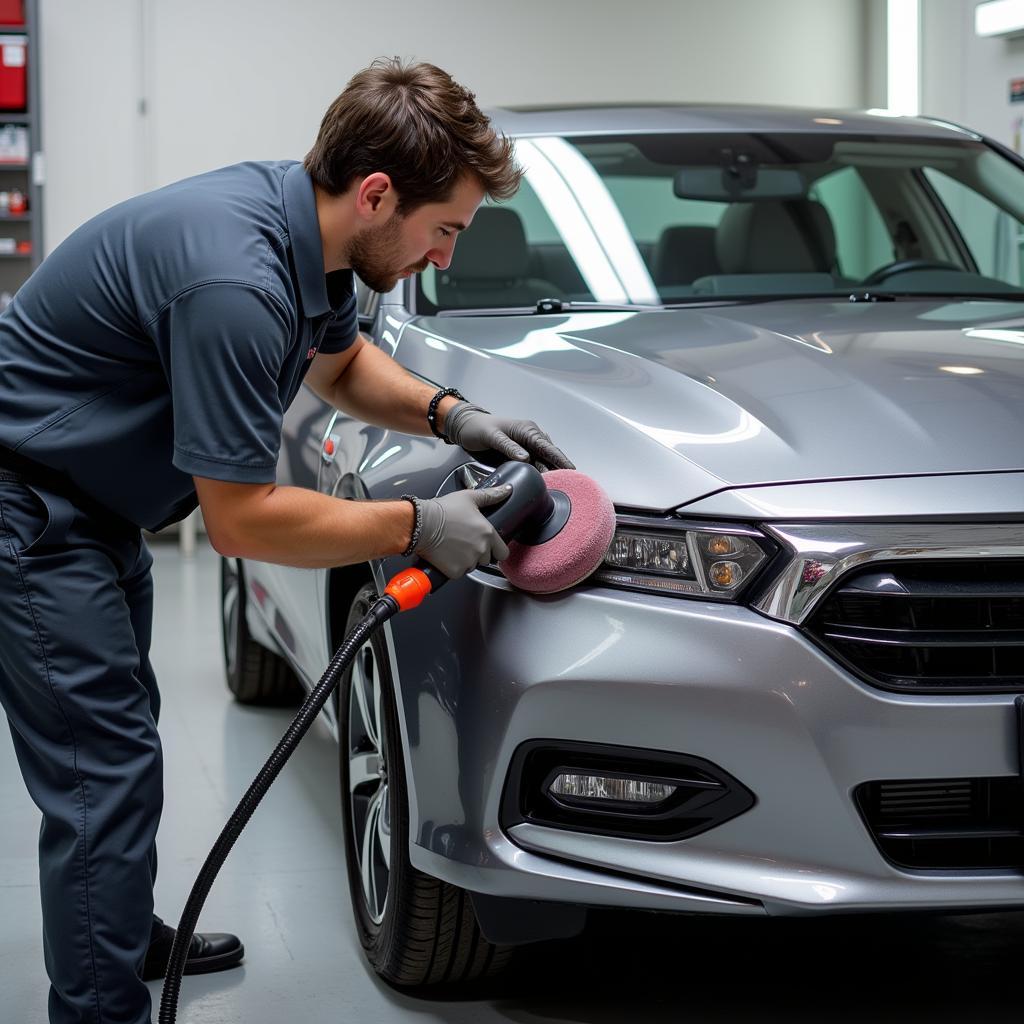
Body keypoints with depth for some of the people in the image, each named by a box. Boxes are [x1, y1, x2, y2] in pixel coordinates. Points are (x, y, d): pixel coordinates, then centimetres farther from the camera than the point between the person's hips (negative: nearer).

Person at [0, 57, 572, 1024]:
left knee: (120, 736, 24)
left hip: (90, 499, 11)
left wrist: (450, 415, 3)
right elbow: (242, 520, -27)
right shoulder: (234, 281, -33)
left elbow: (340, 360, 19)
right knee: (105, 771, -10)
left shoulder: (308, 232, -3)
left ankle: (127, 935, 43)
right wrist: (417, 527, -19)